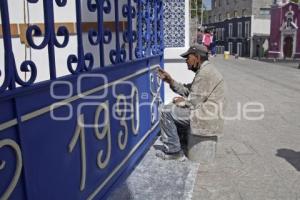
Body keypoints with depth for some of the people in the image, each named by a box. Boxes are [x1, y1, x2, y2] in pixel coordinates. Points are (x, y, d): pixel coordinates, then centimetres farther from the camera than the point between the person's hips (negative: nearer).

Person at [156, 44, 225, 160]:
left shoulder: (205, 72, -17)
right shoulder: (204, 70, 17)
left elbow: (194, 102, -21)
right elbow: (187, 91, 14)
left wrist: (182, 101, -1)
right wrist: (170, 81, 6)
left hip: (205, 118, -11)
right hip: (206, 114, 11)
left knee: (166, 111, -10)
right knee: (174, 109, 25)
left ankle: (172, 151, -2)